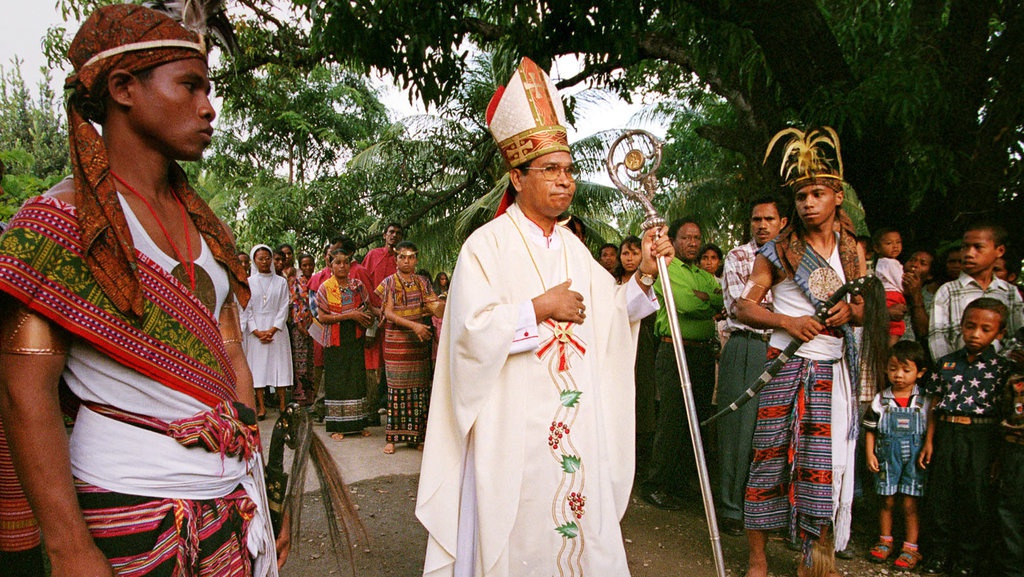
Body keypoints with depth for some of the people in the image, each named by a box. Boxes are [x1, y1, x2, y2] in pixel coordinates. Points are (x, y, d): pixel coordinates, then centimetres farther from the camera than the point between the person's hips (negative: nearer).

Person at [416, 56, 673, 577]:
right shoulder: (487, 246, -9)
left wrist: (643, 277, -4)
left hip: (576, 422, 6)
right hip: (513, 428, -6)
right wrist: (541, 308, -17)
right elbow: (472, 331, -18)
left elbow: (610, 314, 11)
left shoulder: (574, 249, 11)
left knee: (579, 517, 14)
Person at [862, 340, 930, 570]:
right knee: (887, 501, 10)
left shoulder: (925, 402, -2)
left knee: (910, 504, 1)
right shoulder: (880, 400, -1)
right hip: (887, 458, 1)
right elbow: (870, 430, 4)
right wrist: (870, 454, -3)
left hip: (914, 460, -1)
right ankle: (885, 541, 26)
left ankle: (910, 548, 15)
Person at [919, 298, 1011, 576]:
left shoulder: (1001, 367, -2)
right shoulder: (946, 362, 8)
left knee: (977, 500, 3)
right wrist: (929, 441, 7)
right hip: (945, 434, 3)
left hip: (981, 438, -3)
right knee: (940, 497, 9)